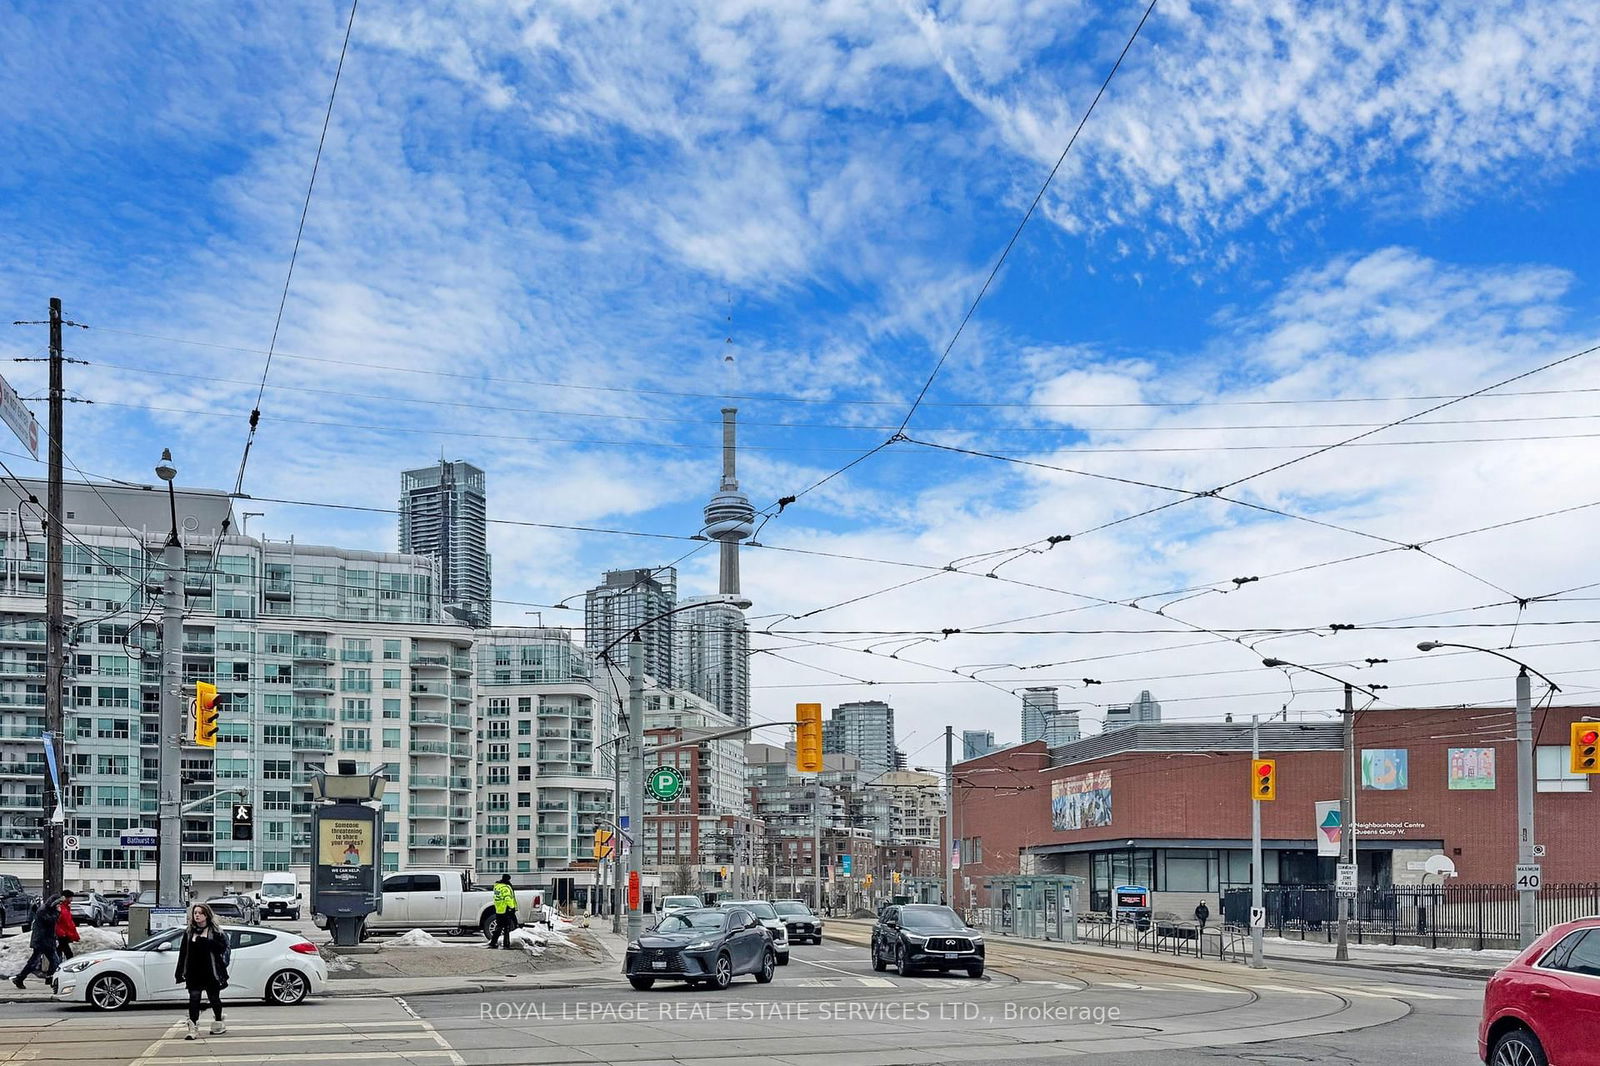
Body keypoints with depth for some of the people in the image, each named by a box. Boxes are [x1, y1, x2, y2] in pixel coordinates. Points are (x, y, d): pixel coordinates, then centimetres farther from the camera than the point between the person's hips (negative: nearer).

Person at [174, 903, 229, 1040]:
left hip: (210, 972, -2)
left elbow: (222, 947, -11)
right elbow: (183, 952, 7)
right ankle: (193, 1028, -6)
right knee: (194, 999, -6)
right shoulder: (189, 932, 8)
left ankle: (218, 1024, 29)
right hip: (193, 972, 2)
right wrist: (180, 972, 5)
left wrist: (206, 941, -22)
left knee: (214, 998, 10)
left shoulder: (214, 931, -1)